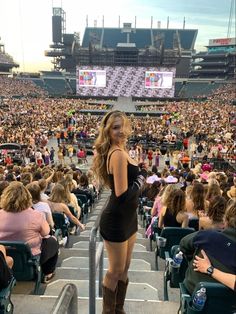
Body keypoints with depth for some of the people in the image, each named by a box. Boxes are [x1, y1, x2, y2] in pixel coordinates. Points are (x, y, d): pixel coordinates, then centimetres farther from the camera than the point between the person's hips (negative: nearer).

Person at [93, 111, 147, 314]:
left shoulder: (119, 152, 8)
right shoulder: (118, 154, -22)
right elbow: (122, 194, -28)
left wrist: (140, 173, -4)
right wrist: (142, 177, -14)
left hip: (127, 218, 10)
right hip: (116, 220, -10)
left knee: (124, 269, 23)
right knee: (115, 271, 10)